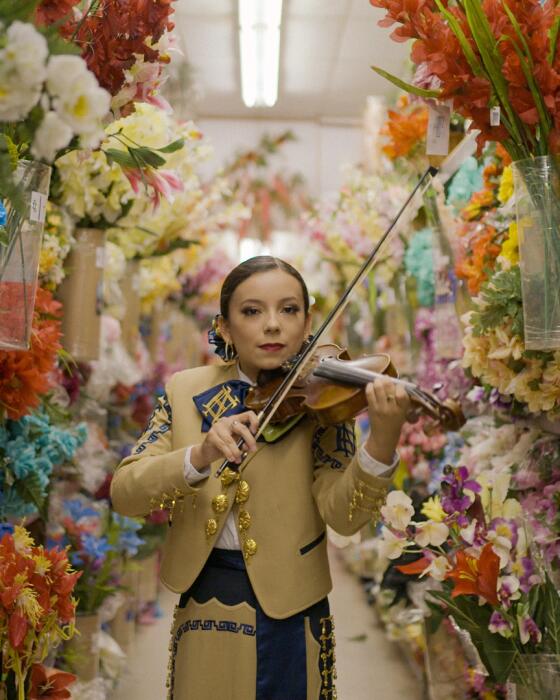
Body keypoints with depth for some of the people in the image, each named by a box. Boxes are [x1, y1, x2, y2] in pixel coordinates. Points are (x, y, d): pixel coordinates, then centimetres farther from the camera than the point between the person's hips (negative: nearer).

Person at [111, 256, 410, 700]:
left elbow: (343, 515, -21)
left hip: (285, 611, -2)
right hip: (200, 603, 2)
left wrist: (383, 440, -40)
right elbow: (124, 493, -12)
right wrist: (199, 457, -31)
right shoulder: (186, 391, -2)